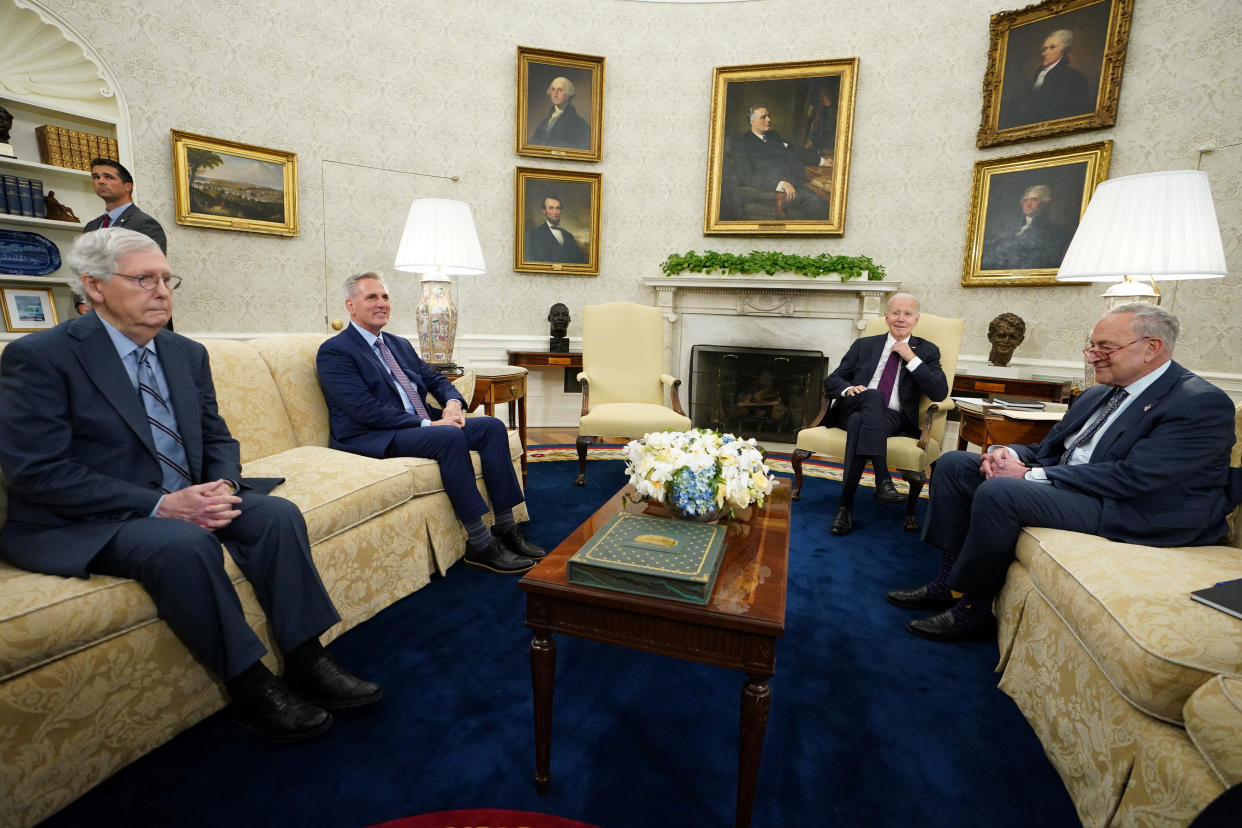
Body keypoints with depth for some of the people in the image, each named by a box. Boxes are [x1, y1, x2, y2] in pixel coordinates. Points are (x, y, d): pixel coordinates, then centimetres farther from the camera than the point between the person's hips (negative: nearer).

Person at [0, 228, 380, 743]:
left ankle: (305, 661, -13)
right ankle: (250, 687, -18)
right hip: (84, 524, -5)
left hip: (190, 501, 6)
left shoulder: (188, 353, 8)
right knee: (183, 543, -34)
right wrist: (160, 505, -25)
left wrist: (223, 486, -12)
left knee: (278, 514, -19)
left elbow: (216, 437, 11)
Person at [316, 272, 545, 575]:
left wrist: (452, 402, -6)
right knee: (450, 437, -33)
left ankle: (506, 529, -11)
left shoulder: (400, 344, 22)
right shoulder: (334, 351, -4)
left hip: (421, 424, 8)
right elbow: (365, 410, -16)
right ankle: (479, 544, -26)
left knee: (492, 426, -12)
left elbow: (435, 379, 19)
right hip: (373, 437, -8)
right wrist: (427, 424, -21)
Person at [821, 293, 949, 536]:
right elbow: (831, 381, 15)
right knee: (873, 396, -36)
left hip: (894, 418, -1)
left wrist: (911, 358, -4)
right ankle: (882, 480, -43)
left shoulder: (927, 351, 17)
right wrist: (848, 389, -10)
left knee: (859, 421, -37)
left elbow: (940, 393, 1)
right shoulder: (864, 345, 21)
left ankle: (845, 505, -39)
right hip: (852, 408, 1)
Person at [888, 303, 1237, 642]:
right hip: (1065, 484, 9)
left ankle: (972, 607, -13)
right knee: (954, 463, 0)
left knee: (998, 492, -32)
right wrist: (1008, 453, -8)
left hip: (1133, 513, -9)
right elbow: (1048, 449, 16)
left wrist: (1031, 474, -23)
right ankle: (950, 577, -2)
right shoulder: (1097, 395, 15)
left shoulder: (1203, 403, -11)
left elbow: (1133, 477, -23)